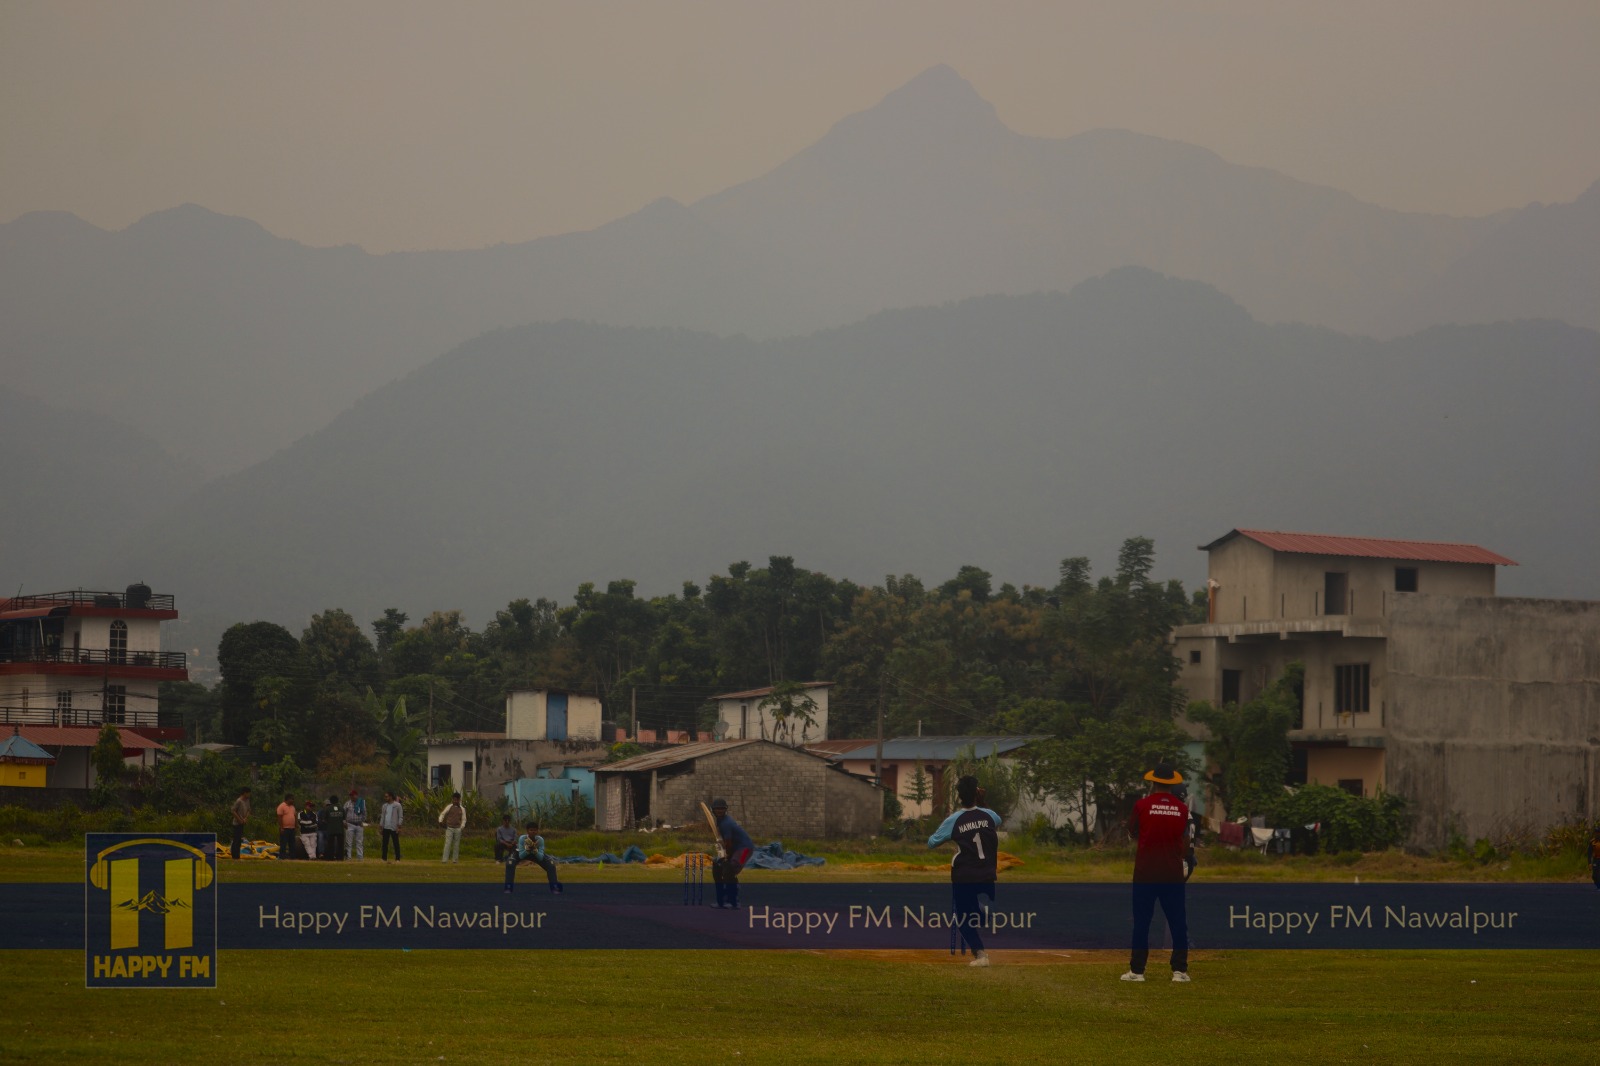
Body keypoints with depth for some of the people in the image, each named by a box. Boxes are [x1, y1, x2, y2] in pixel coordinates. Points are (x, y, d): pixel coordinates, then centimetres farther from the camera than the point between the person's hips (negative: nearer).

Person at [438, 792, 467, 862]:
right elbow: (443, 814, 6)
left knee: (456, 845, 5)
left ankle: (455, 859, 13)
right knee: (448, 843, -9)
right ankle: (444, 859, -10)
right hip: (449, 828, -2)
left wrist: (462, 827, -1)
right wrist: (440, 821, -11)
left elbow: (464, 819, 12)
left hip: (458, 829, 2)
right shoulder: (449, 807, 2)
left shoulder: (462, 809, 8)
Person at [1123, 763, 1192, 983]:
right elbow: (1184, 840, 6)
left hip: (1145, 873, -2)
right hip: (1173, 874, 2)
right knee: (1178, 922, 7)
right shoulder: (1181, 808, 0)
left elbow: (1133, 832, 8)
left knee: (1141, 921, 3)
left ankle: (1137, 970, 3)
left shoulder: (1142, 805, -7)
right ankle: (1180, 970, 4)